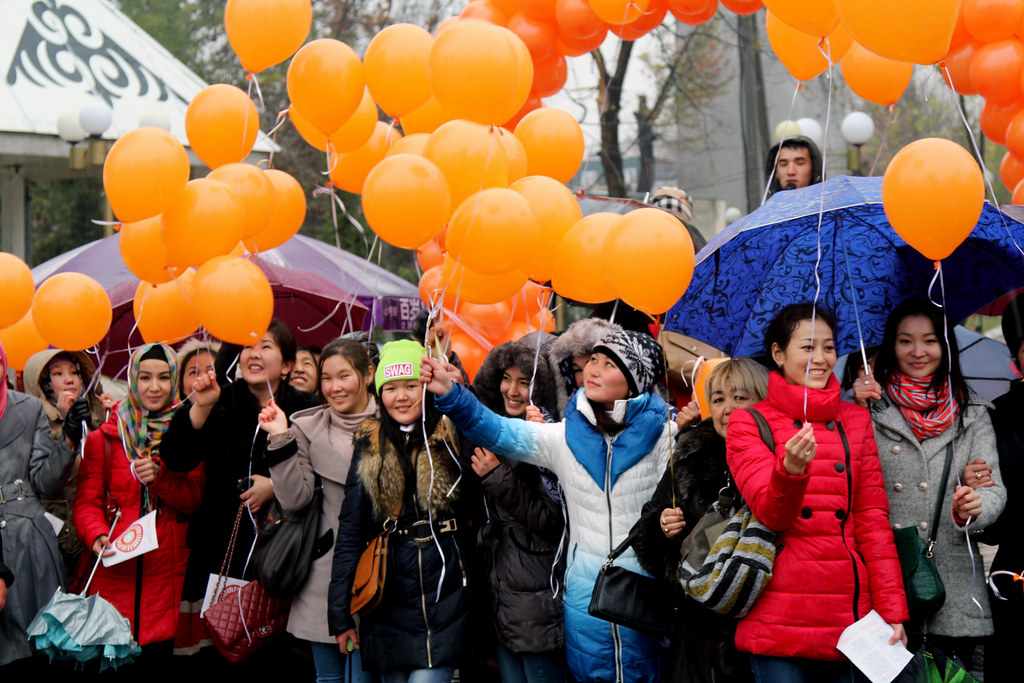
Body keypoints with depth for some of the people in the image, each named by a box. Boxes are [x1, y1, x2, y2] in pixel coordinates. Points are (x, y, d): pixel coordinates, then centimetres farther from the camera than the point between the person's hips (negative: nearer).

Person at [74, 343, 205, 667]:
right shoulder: (105, 436, 9)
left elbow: (195, 500, 2)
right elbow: (87, 500, 5)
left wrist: (160, 477, -14)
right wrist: (97, 536, -14)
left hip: (167, 568, 0)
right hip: (115, 568, 0)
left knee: (157, 660, -3)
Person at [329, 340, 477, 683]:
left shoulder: (453, 441, 0)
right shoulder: (370, 448, 5)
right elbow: (350, 534, 5)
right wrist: (340, 614, 4)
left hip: (444, 599, -2)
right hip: (388, 602, 3)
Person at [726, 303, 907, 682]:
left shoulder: (855, 420, 13)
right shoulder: (749, 424, 3)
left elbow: (873, 518, 9)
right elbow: (771, 513, -9)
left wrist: (892, 609, 1)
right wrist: (791, 469, -31)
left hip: (847, 617, 3)